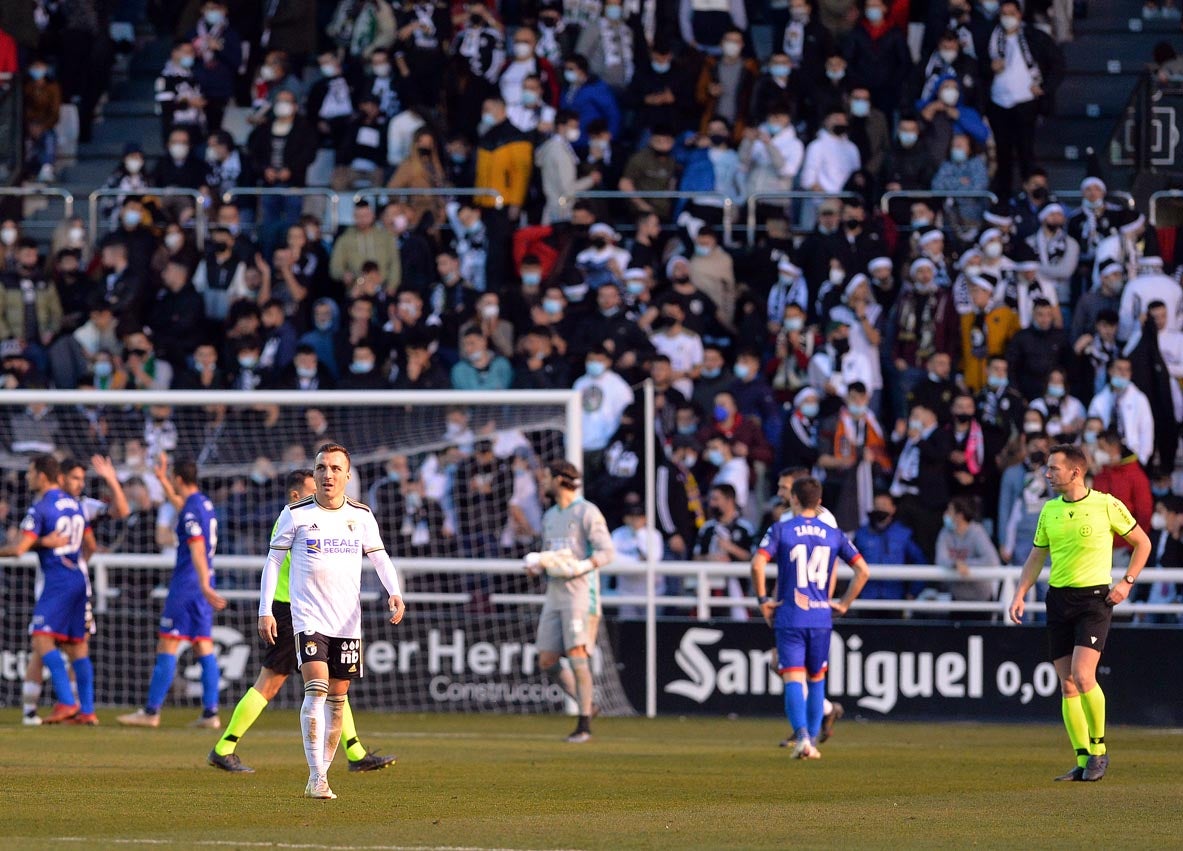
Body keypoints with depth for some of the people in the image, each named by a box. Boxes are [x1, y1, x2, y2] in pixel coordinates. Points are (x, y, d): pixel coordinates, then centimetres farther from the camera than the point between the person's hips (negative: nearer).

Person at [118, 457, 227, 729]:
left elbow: (197, 550, -25)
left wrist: (205, 586, -33)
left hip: (186, 583, -9)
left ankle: (151, 711, -3)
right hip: (202, 584, 9)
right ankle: (210, 713, 1)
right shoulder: (204, 503, 12)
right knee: (203, 647, 6)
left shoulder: (191, 510, -14)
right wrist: (162, 478, 45)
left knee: (167, 645, -5)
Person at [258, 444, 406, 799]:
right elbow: (274, 560, 3)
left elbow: (379, 556, 12)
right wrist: (265, 610, -2)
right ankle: (316, 776, -22)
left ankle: (322, 773, 17)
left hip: (347, 620, 4)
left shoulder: (361, 516, 5)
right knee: (316, 686, -19)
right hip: (308, 616, -4)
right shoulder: (296, 514, -2)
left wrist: (394, 592, -6)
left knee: (337, 696, 6)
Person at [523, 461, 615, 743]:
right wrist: (536, 567, 6)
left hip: (580, 593, -8)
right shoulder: (549, 516, 19)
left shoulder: (586, 512, -6)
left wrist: (580, 567, -24)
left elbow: (607, 552, -12)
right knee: (547, 661, 2)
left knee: (577, 655, -13)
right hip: (554, 594, 8)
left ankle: (584, 725, -10)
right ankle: (585, 705, 17)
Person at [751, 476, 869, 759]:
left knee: (793, 679, -5)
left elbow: (757, 565, -16)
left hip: (789, 618, -3)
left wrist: (763, 600, -4)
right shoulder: (833, 535, 7)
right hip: (822, 617, 3)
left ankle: (802, 737, -24)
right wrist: (844, 604, 10)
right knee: (816, 678, 17)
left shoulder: (780, 531, -2)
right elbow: (863, 570, 3)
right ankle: (812, 741, 18)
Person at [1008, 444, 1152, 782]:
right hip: (1058, 599, 5)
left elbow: (1142, 542, 6)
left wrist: (1127, 582, -3)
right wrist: (1019, 596, 4)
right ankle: (1083, 761, 8)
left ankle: (1099, 749, -2)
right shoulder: (1049, 510, 9)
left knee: (1082, 675, -19)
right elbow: (1036, 558, 17)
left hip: (1094, 598, -5)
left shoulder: (1107, 505, -5)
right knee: (1067, 684, 2)